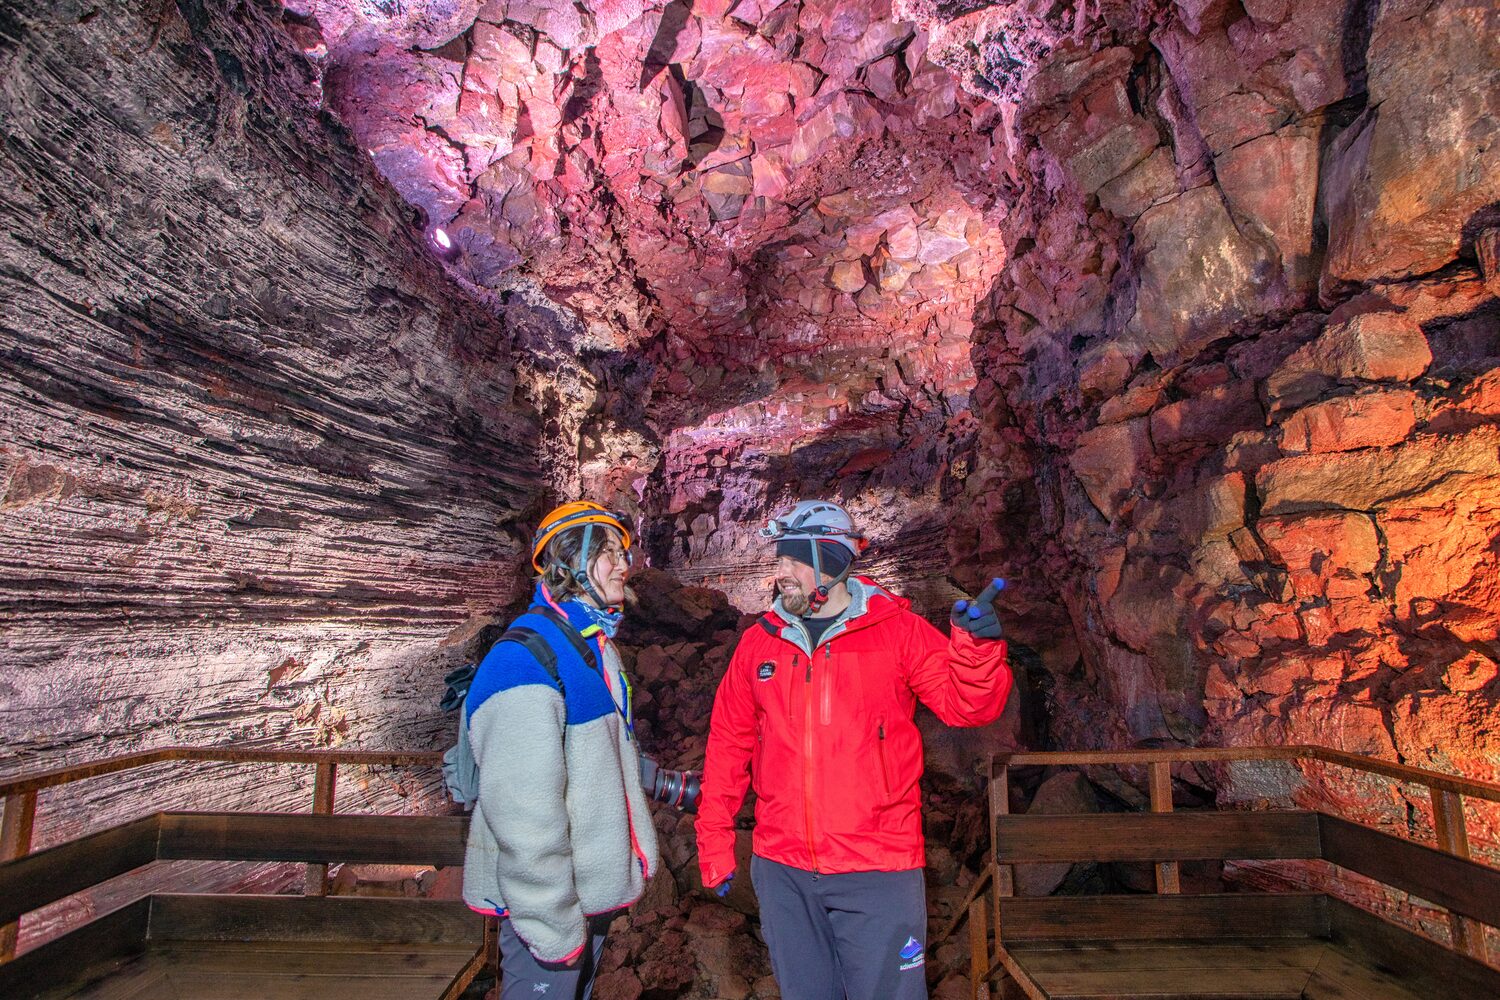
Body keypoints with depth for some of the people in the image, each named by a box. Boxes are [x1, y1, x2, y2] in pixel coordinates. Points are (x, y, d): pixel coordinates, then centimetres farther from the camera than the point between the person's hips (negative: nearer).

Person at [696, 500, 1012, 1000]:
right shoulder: (758, 641, 2)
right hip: (781, 869, 3)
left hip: (878, 869, -3)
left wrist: (977, 645, -27)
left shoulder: (898, 630, -6)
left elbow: (966, 705, -9)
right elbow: (729, 744, 7)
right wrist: (714, 838, 7)